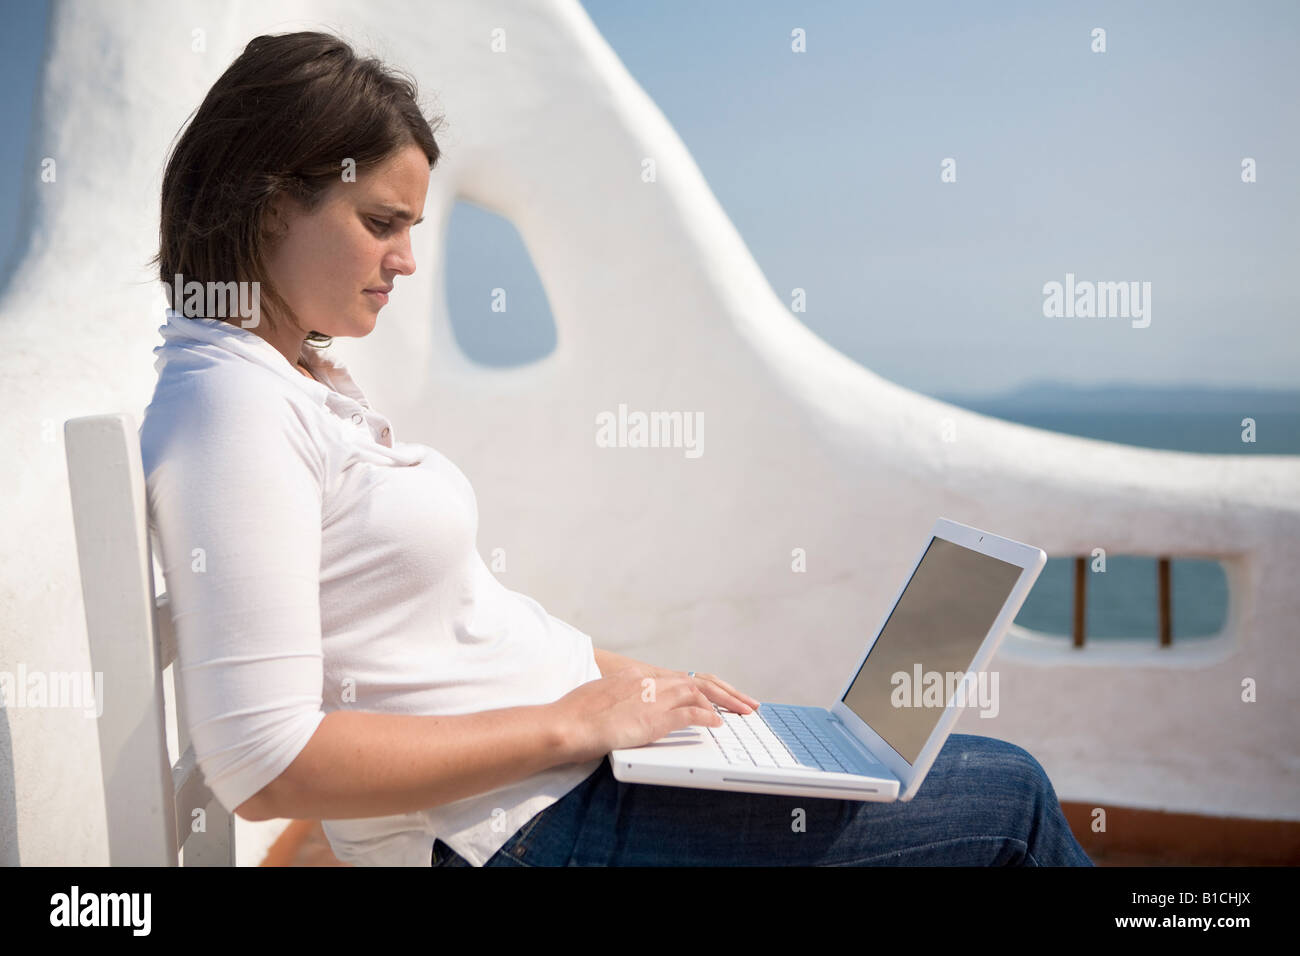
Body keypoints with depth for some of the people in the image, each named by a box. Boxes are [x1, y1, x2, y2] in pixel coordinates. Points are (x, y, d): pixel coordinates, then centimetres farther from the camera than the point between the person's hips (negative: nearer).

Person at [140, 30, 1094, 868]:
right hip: (531, 820, -9)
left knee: (1004, 781, 16)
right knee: (1011, 796, 0)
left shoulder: (314, 381, 13)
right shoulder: (230, 406, -18)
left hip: (575, 743, 9)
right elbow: (266, 764, -24)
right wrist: (571, 724, -20)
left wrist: (631, 680, 7)